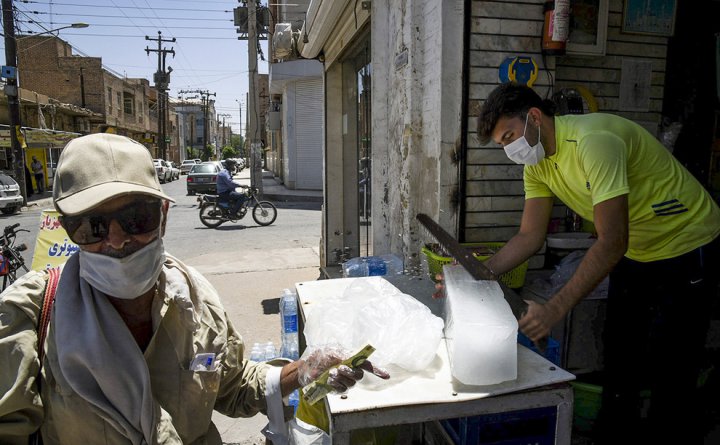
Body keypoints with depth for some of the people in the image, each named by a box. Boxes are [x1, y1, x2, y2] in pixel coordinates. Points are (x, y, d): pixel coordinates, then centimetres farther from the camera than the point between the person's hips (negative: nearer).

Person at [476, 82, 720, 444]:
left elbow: (612, 242, -35)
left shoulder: (593, 141, -32)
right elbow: (530, 235, -7)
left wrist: (555, 308, -40)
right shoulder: (536, 162, -6)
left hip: (689, 251, -7)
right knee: (619, 361, 14)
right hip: (635, 255, 8)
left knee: (670, 373, -2)